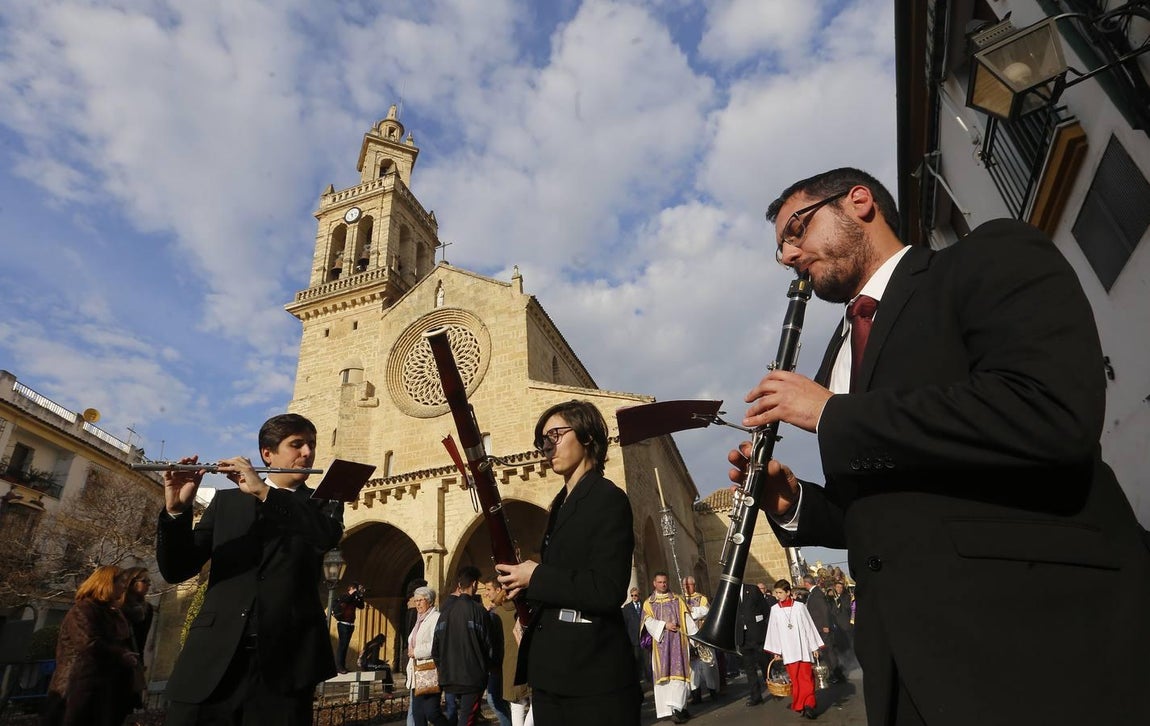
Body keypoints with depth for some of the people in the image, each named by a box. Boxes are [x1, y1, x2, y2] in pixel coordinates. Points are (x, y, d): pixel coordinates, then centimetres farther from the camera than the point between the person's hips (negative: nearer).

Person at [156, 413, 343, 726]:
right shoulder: (227, 501, 14)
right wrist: (176, 510, -10)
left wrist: (263, 492, -18)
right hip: (213, 655, 1)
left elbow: (329, 534, -12)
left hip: (284, 657, -1)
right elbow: (177, 569, 7)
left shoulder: (323, 504, 11)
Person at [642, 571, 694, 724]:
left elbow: (687, 619, 4)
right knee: (664, 674, 0)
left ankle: (677, 708, -18)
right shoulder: (648, 603, 10)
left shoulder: (677, 600, 11)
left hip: (677, 641, -1)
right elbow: (648, 621, -4)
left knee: (677, 671, -11)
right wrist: (664, 625, -17)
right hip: (660, 642, 1)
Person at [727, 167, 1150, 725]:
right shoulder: (839, 359, 16)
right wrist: (793, 504, 1)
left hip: (1041, 630, -6)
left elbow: (1055, 412, -23)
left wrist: (830, 413, -16)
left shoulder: (993, 257, -3)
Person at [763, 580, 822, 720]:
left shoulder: (799, 606, -1)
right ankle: (799, 706, 11)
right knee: (794, 678, 3)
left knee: (806, 677, -3)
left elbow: (809, 626, 4)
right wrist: (776, 650, 5)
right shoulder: (774, 609, 2)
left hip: (803, 648, -1)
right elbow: (773, 630, 6)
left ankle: (808, 705, 0)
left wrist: (814, 647, 5)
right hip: (788, 650, 1)